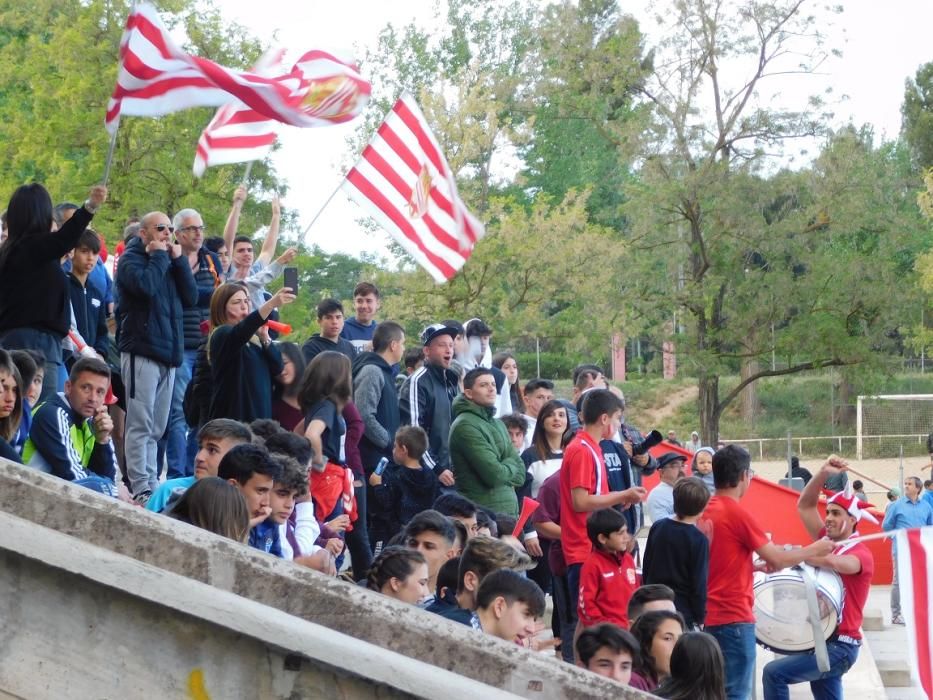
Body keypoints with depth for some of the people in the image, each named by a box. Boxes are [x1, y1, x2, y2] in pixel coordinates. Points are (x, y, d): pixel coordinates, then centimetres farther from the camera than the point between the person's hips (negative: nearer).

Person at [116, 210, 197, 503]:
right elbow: (146, 285, -20)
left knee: (156, 428, 7)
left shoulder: (169, 261, 21)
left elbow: (191, 297, 10)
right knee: (140, 425, -10)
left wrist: (178, 259, 4)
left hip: (168, 354, 7)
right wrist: (159, 256, -5)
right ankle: (141, 489, -13)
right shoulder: (131, 259, 0)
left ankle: (152, 486, 8)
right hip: (142, 351, -7)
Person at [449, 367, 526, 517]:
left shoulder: (497, 424, 16)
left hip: (508, 509, 8)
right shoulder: (465, 426, -11)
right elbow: (494, 474, -17)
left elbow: (520, 470, 13)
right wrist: (510, 465, 4)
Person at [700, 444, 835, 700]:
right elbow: (777, 560, -10)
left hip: (707, 616, 8)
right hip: (734, 618, -8)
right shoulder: (738, 514, -14)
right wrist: (815, 549, 3)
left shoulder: (704, 512, 9)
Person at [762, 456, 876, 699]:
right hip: (820, 639, 9)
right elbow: (804, 506, 7)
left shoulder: (862, 554, -13)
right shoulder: (827, 541, 9)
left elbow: (831, 562, -35)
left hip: (839, 646, -9)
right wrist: (823, 474, -5)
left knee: (774, 673, -20)